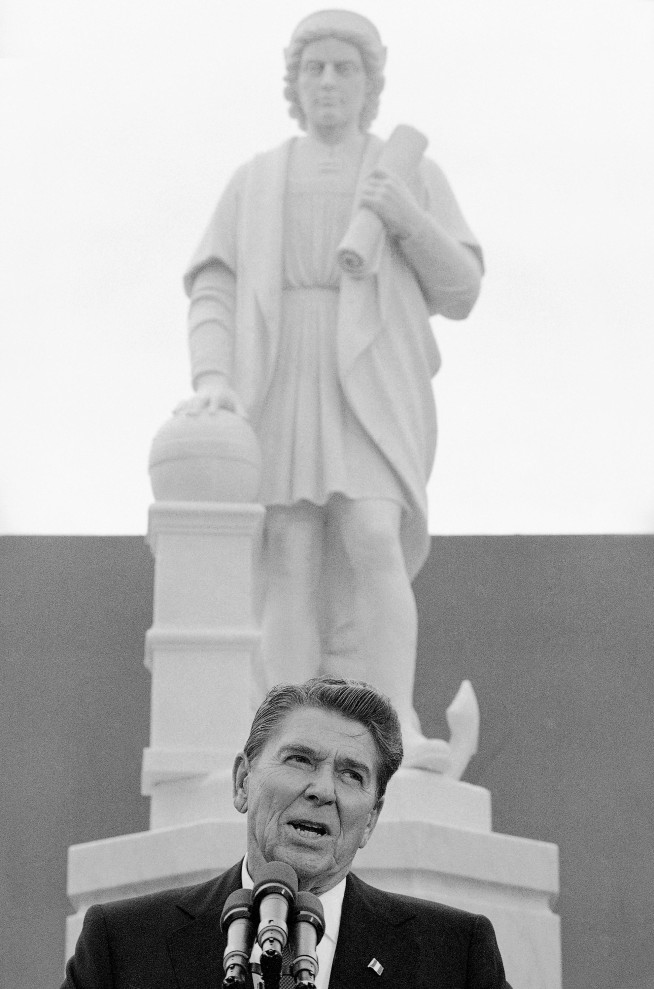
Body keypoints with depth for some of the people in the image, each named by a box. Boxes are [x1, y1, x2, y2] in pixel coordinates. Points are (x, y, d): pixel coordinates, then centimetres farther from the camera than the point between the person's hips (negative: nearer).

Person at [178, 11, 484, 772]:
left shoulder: (415, 176, 15)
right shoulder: (253, 184, 18)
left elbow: (458, 293, 8)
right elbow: (213, 294, 7)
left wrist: (409, 220, -10)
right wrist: (212, 379, -13)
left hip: (372, 388, -1)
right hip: (278, 387, 2)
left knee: (372, 544, -23)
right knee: (292, 564, -11)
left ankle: (392, 734, -30)